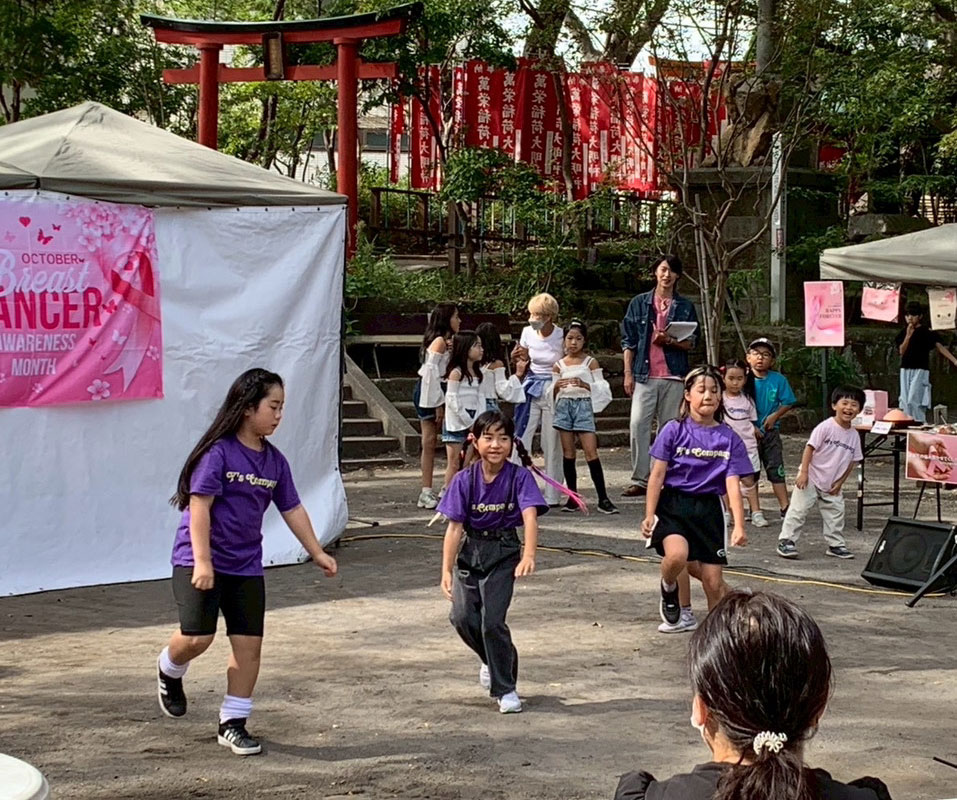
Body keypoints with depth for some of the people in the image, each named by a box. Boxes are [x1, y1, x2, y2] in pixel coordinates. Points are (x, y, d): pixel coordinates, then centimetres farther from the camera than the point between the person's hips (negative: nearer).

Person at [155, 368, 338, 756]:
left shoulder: (274, 461, 6)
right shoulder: (218, 452, -14)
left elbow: (292, 509, 14)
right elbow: (199, 506, -17)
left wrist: (317, 553, 13)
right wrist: (203, 561, -22)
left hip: (246, 566, 6)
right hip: (199, 561, -6)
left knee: (249, 644, 2)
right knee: (197, 636, -15)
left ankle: (233, 723, 14)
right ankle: (170, 671, 21)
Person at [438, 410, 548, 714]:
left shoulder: (519, 477, -11)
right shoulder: (465, 480, -6)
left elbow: (530, 517, -23)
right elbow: (454, 528, -7)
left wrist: (528, 556, -40)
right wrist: (446, 570, -14)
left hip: (504, 553, -3)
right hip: (470, 551, 3)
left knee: (492, 620, -11)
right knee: (463, 616, -9)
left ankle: (505, 689, 7)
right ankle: (493, 661, 22)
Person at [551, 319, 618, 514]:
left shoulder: (591, 363, 4)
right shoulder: (559, 365, 10)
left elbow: (601, 388, -1)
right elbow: (551, 393, 10)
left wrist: (585, 385, -18)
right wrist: (556, 386, -12)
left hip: (584, 405, -3)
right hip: (564, 406, 3)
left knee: (591, 451, -10)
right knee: (568, 452, 3)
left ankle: (603, 498, -9)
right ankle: (572, 497, 10)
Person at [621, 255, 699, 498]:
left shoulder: (685, 306, 9)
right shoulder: (639, 303, 8)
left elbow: (691, 342, 7)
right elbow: (628, 340, 7)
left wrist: (670, 340, -13)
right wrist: (628, 373, 0)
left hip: (674, 376, 1)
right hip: (644, 374, -1)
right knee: (638, 425, -11)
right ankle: (640, 480, -7)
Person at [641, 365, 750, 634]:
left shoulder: (729, 439, 2)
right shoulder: (674, 430, -2)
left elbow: (733, 485, -2)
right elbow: (657, 475, -1)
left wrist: (739, 526, -13)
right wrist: (649, 515, -7)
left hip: (708, 510, 2)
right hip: (672, 505, -2)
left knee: (713, 581, -1)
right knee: (677, 554, -29)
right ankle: (668, 590, 6)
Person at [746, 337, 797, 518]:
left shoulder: (778, 380, -3)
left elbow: (788, 403, 2)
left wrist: (775, 416, -13)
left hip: (771, 431, 1)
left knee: (776, 469, -1)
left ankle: (785, 508, 1)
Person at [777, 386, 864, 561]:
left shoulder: (854, 435, 1)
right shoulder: (826, 427, -17)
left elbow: (852, 461, 8)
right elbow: (810, 448, -17)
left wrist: (840, 482, 3)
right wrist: (804, 472, -21)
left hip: (832, 484, 6)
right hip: (811, 479, -6)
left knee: (836, 514, 10)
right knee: (798, 510, -5)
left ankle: (836, 544, 22)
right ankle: (786, 541, 0)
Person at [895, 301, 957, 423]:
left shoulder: (927, 332, -4)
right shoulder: (903, 333, 9)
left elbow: (939, 346, -12)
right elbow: (901, 351, 0)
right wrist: (908, 336, -13)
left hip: (920, 370, -5)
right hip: (905, 370, 5)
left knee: (913, 401, -14)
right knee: (905, 401, 6)